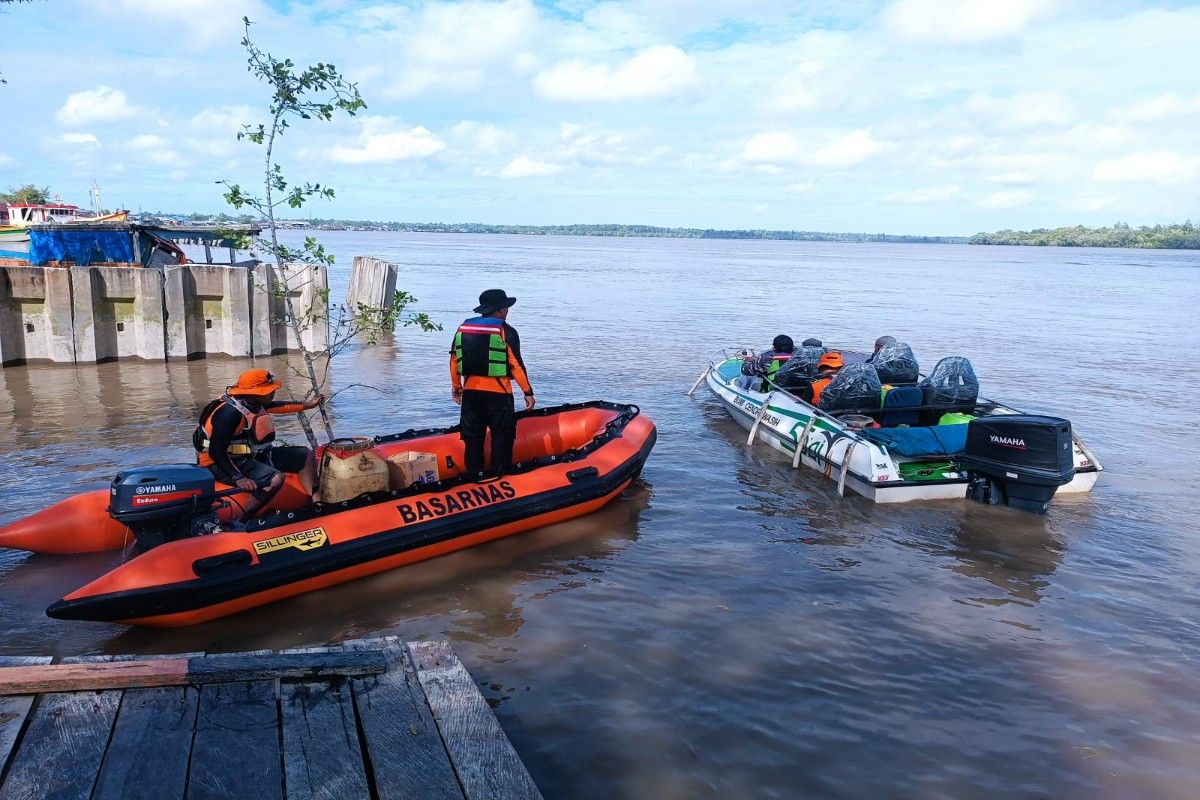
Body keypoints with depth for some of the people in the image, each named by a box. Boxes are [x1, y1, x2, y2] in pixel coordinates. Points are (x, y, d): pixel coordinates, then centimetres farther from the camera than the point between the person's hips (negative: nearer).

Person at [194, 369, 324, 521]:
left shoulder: (252, 402, 2)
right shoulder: (230, 412, -26)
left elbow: (275, 406, 26)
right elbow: (216, 451, -26)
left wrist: (307, 405, 31)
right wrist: (238, 478, -34)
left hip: (254, 456, 10)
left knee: (305, 456, 5)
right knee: (275, 479, -35)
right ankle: (236, 523, -28)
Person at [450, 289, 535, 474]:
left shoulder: (463, 328, 7)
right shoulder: (506, 331, -8)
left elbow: (454, 360, 9)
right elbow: (516, 364, -11)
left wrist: (456, 387, 21)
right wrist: (528, 392, -5)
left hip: (471, 391, 5)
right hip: (498, 391, -4)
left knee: (473, 437, 13)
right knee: (502, 436, 6)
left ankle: (473, 474, 18)